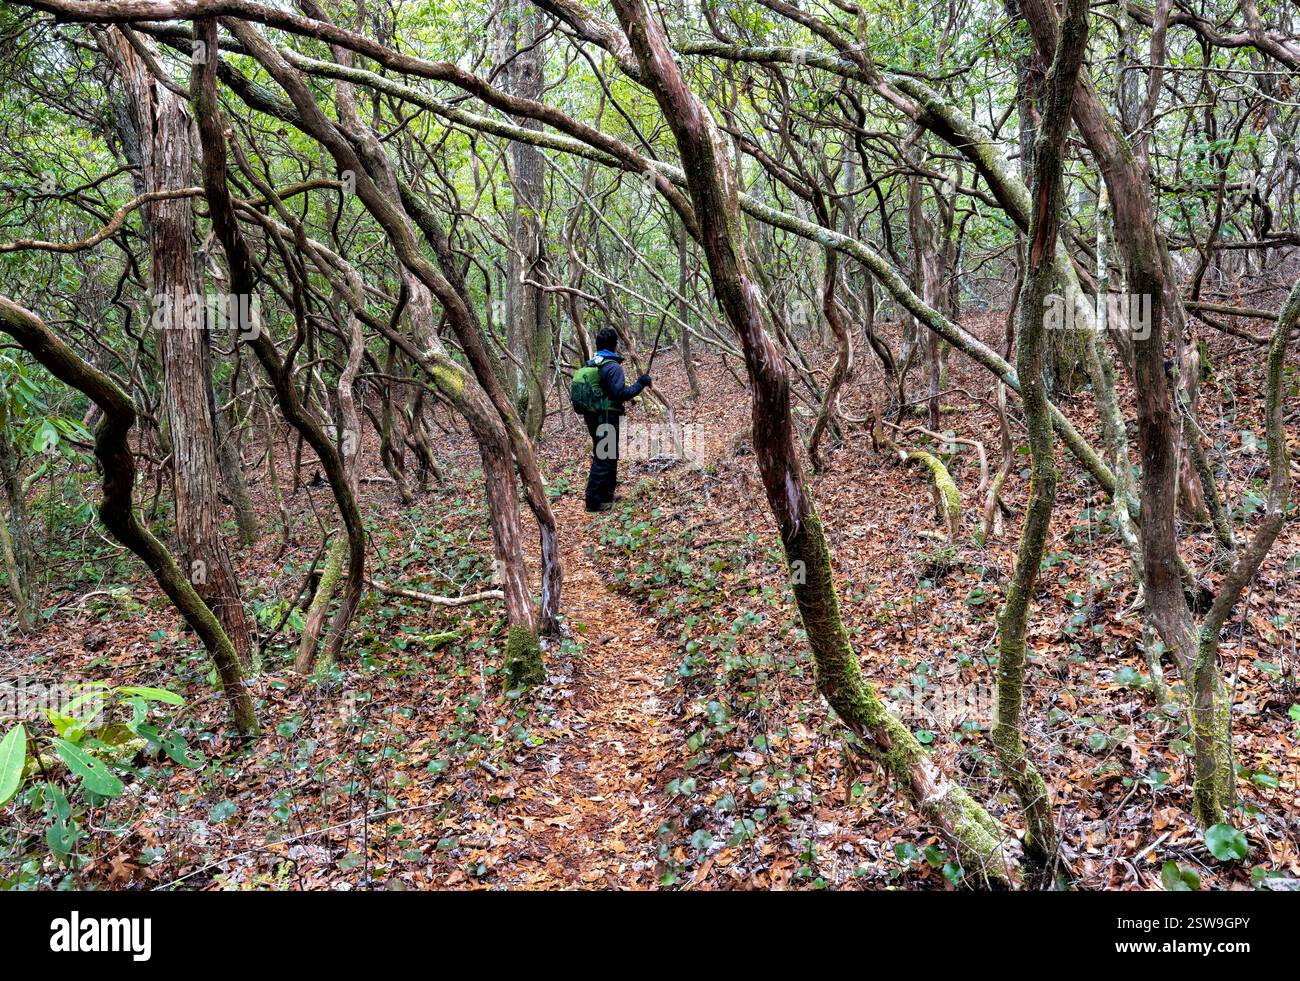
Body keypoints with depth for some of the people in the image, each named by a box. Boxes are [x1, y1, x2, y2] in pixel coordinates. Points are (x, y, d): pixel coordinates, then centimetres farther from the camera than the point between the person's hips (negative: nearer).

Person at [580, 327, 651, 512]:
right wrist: (640, 384, -12)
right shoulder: (614, 367, -16)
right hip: (608, 419, -9)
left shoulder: (590, 365, 10)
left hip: (593, 418, 9)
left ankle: (606, 495, 32)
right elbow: (620, 394, -22)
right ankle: (594, 502, 1)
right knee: (604, 459, -2)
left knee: (607, 457, 21)